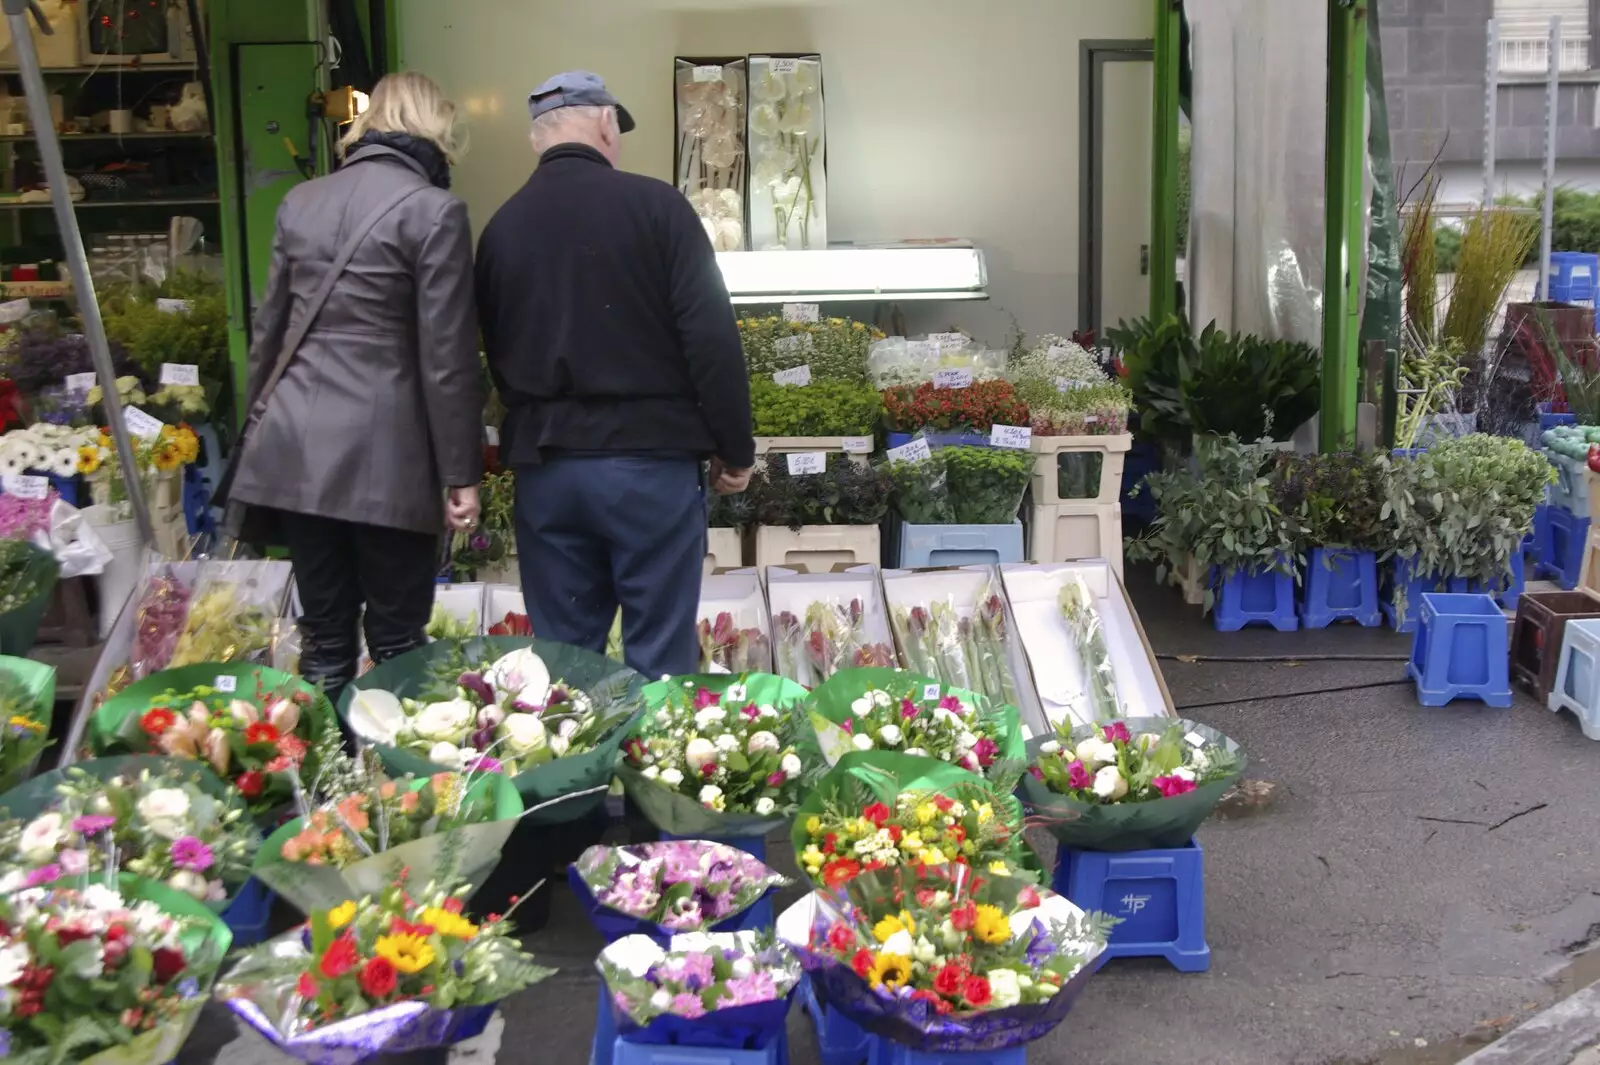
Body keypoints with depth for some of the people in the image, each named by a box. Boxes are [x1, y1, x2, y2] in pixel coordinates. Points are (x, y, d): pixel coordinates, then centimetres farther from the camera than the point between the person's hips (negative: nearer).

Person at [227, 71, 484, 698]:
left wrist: (261, 425, 26)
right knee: (396, 647, 4)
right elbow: (447, 357, -8)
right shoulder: (434, 210, -6)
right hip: (384, 456, -5)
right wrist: (460, 474, -3)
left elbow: (269, 329, 16)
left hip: (295, 448, 5)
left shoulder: (300, 201, 11)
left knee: (323, 641, 12)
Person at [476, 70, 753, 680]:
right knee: (660, 656, 4)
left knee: (562, 655, 11)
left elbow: (496, 356, 12)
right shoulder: (654, 206, -7)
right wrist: (736, 450, -1)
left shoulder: (502, 227, 5)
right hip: (649, 458, -4)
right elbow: (712, 338, -9)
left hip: (543, 467, 4)